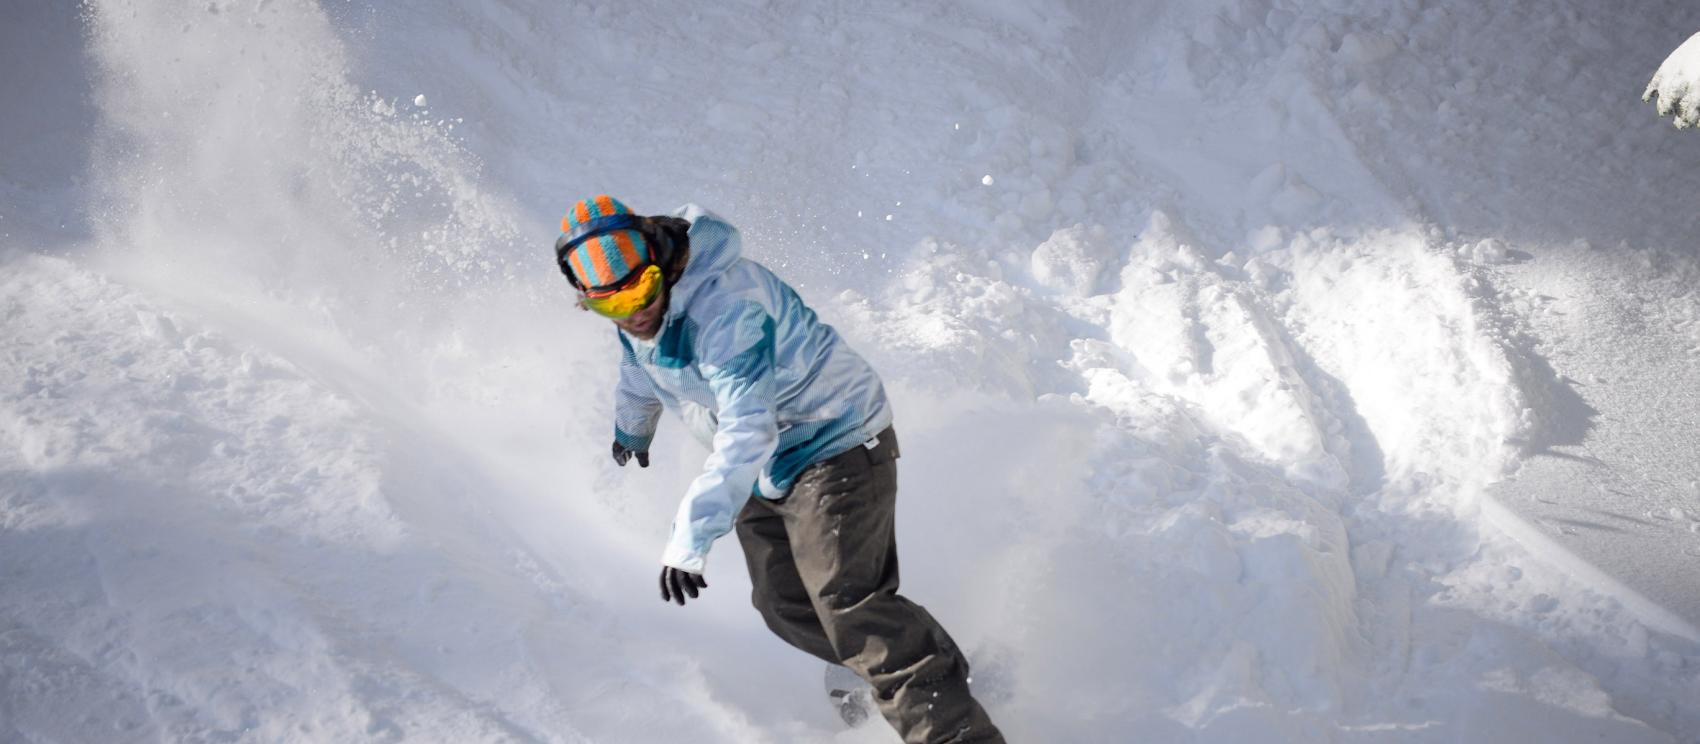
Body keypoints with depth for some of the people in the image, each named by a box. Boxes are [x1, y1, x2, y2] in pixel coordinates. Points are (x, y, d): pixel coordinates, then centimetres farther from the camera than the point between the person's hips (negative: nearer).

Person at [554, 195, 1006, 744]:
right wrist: (631, 430, 40)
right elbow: (640, 374, 22)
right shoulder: (636, 319, -4)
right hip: (766, 472, 9)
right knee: (784, 605, 7)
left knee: (849, 604, -19)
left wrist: (690, 538, -43)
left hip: (836, 446, -9)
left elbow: (745, 435, -40)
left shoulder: (725, 307, -33)